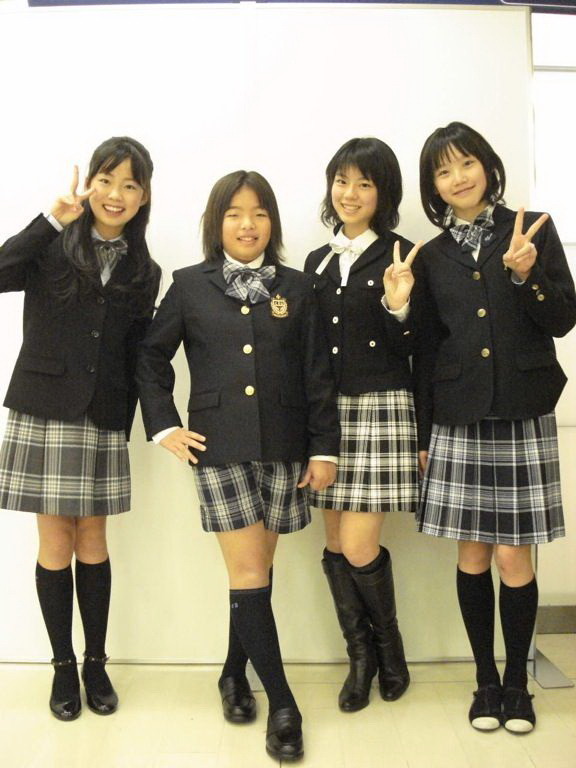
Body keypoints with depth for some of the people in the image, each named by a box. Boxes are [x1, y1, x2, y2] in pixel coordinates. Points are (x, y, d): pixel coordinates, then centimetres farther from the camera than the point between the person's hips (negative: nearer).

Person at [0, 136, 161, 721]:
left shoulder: (145, 272, 8)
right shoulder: (54, 247, -1)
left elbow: (137, 356, 8)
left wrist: (128, 420, 1)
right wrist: (51, 221, -21)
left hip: (103, 422, 2)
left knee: (92, 539, 10)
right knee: (56, 542, 6)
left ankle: (96, 662, 26)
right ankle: (63, 665, 23)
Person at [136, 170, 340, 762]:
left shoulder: (296, 288, 7)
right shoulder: (190, 286, 4)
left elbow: (317, 375, 5)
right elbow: (151, 356, 11)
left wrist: (324, 448, 1)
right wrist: (163, 425, 2)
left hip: (282, 448, 2)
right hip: (219, 447, -1)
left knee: (256, 571, 11)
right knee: (248, 573, -3)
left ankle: (235, 674, 32)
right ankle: (281, 703, 9)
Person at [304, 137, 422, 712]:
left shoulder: (401, 257, -1)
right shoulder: (317, 261, 14)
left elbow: (410, 348, -5)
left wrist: (398, 306, -21)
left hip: (382, 408, -5)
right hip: (327, 410, 5)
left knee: (359, 546, -7)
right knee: (335, 545, 8)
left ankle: (389, 643, 23)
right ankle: (361, 654, 28)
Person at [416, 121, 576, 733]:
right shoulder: (433, 256, 9)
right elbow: (426, 350, 10)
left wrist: (525, 275, -18)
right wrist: (423, 432, 10)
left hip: (523, 415, -2)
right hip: (458, 420, 2)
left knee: (513, 556, 2)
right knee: (473, 555, 7)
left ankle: (517, 682, 24)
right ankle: (486, 679, 25)